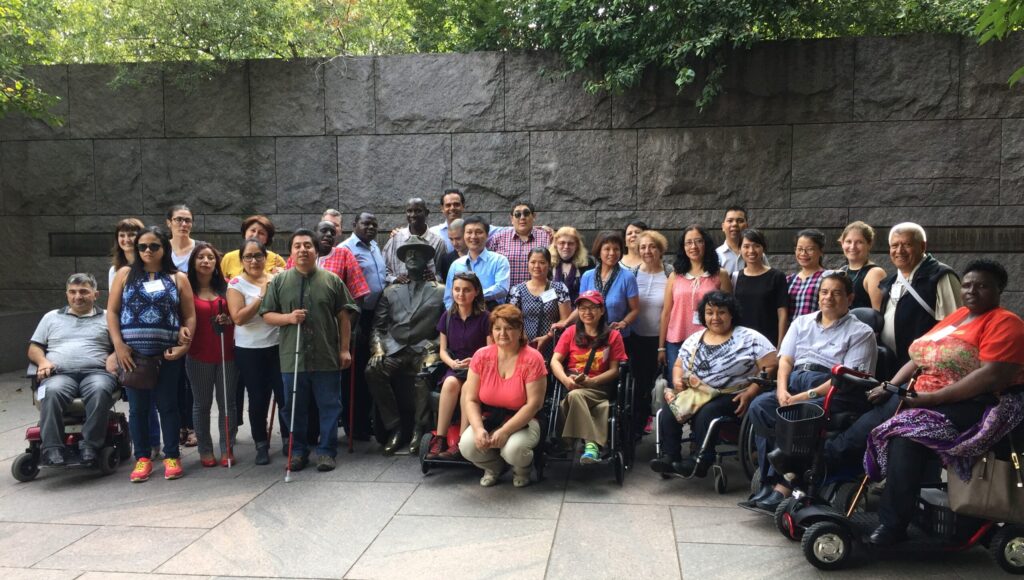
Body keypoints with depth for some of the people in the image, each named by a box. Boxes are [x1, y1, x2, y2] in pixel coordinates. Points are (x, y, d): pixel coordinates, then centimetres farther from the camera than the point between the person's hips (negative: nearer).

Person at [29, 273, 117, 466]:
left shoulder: (107, 318, 21)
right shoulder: (52, 317, 27)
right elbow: (34, 348, 24)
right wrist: (43, 361, 1)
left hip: (96, 372, -1)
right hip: (60, 374, 1)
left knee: (100, 390, -38)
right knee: (52, 391, -36)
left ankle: (90, 445, -35)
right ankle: (52, 448, -35)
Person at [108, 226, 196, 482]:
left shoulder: (178, 278, 7)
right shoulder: (125, 274, 8)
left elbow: (189, 316, 5)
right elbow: (112, 311, 4)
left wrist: (185, 344, -10)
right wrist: (119, 345, -7)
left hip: (167, 353, -1)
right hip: (133, 353, 1)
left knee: (167, 404, 6)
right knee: (138, 406, 7)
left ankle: (172, 456, 15)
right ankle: (142, 457, 17)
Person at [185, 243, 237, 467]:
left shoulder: (225, 288, 6)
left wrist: (229, 319, -7)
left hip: (227, 353, 2)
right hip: (198, 356, -1)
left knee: (227, 402, 5)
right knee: (202, 404, 8)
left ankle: (227, 449, 14)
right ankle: (205, 450, 17)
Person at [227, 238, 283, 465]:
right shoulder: (236, 283, -5)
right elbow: (238, 318, -15)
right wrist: (262, 295, -16)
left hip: (278, 346, 2)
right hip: (249, 350, -2)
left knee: (285, 395, 3)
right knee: (258, 398, 5)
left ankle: (288, 440, 21)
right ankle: (261, 445, 21)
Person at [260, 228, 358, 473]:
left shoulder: (332, 280, 4)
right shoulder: (278, 281, 6)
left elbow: (344, 317, 4)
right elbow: (267, 315, 6)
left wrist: (344, 349, 0)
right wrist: (288, 317, -13)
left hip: (327, 358, -1)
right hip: (292, 358, 1)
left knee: (329, 406, 6)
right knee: (295, 407, 11)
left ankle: (326, 451, 18)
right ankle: (298, 451, 25)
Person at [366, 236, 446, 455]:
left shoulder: (439, 291, 12)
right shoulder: (391, 291, 20)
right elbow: (378, 325, 15)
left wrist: (433, 348, -10)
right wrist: (377, 349, -2)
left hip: (424, 350, -3)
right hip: (394, 350, 3)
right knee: (373, 371, -27)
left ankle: (419, 430, -18)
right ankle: (394, 427, -15)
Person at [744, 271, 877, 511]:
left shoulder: (861, 332, 7)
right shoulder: (802, 322, 24)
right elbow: (785, 359, 15)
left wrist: (807, 396, -17)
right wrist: (782, 390, -6)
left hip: (832, 392, -5)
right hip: (793, 384, 5)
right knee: (759, 406, -24)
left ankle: (782, 486, -24)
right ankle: (771, 481, -23)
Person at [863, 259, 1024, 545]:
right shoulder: (956, 316, 18)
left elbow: (992, 375, -21)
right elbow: (919, 358, 17)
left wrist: (933, 397, -24)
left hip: (976, 405, -8)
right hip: (927, 400, 9)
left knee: (907, 431, -30)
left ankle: (892, 524, -25)